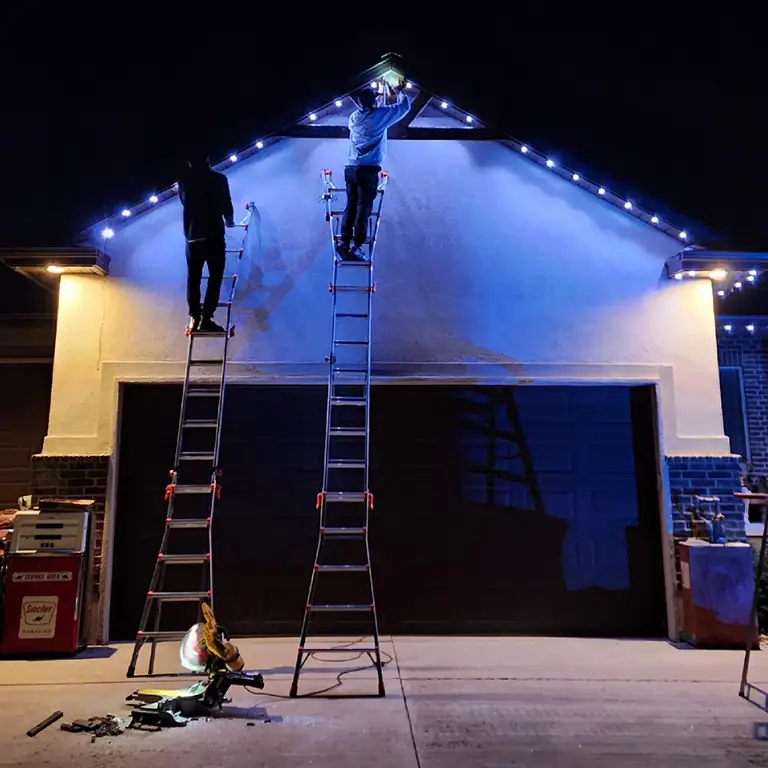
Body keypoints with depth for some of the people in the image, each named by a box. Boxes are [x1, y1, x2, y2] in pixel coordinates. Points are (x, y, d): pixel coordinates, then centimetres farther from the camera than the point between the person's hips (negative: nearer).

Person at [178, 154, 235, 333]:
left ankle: (194, 318, 6)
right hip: (214, 235, -3)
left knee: (193, 278, 11)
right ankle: (206, 319, -8)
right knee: (215, 278, 0)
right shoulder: (219, 179, 1)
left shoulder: (184, 181, 8)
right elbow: (226, 205, 6)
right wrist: (229, 220, 26)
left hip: (192, 236, 3)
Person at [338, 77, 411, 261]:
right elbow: (405, 106, 12)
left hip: (351, 168, 6)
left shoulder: (354, 117, 16)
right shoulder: (380, 115, 0)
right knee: (363, 209, -6)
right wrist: (401, 91, 30)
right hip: (368, 170, -6)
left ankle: (344, 244, 3)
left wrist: (386, 98, 47)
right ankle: (356, 248, -9)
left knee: (350, 207, 8)